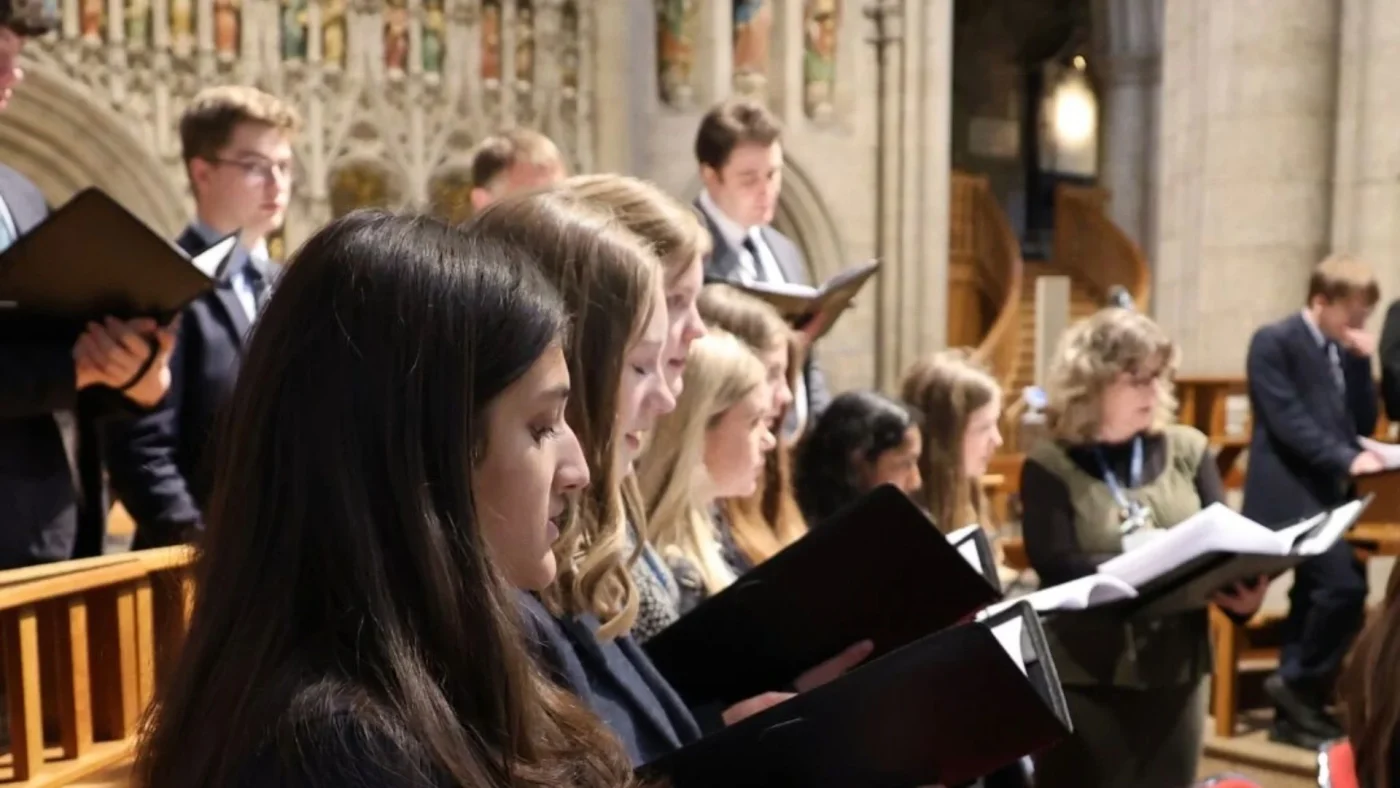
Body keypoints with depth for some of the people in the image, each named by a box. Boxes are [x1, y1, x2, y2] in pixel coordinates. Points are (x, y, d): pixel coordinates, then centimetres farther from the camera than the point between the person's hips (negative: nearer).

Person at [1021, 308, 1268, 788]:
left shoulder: (1188, 449, 6)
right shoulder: (1049, 466, -5)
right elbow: (1057, 569, -15)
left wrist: (1243, 590, -20)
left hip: (1176, 671, 4)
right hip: (1083, 678, -4)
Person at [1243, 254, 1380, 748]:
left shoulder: (1343, 351, 15)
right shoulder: (1274, 342, -9)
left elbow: (1364, 423, 12)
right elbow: (1287, 421, -18)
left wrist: (1361, 362, 1)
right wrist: (1347, 458, -24)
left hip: (1327, 491, 9)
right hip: (1290, 492, -9)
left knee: (1313, 594, 9)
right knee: (1345, 582, -20)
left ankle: (1292, 712, 17)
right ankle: (1299, 684, -1)